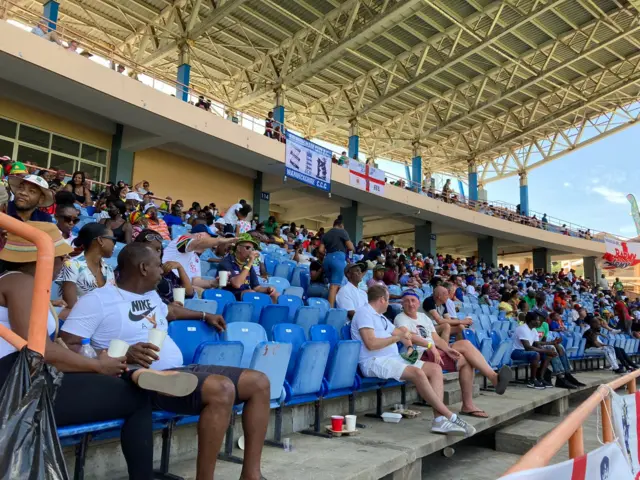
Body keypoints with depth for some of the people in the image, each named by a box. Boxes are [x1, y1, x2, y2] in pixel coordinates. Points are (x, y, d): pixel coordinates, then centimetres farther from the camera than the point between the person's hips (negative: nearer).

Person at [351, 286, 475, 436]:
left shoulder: (380, 317, 26)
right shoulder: (364, 313, -4)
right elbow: (371, 344, -16)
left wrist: (404, 334, 6)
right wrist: (397, 337, -12)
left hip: (395, 358, 10)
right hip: (375, 362, -10)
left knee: (435, 368, -7)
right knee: (417, 372, -31)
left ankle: (439, 418, -20)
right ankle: (451, 416, -20)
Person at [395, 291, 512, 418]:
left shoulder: (423, 317, 22)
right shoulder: (401, 318, -1)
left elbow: (436, 339, 12)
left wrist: (447, 349, -9)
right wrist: (430, 345, -32)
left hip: (434, 351, 7)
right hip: (421, 356, -7)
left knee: (465, 343, -14)